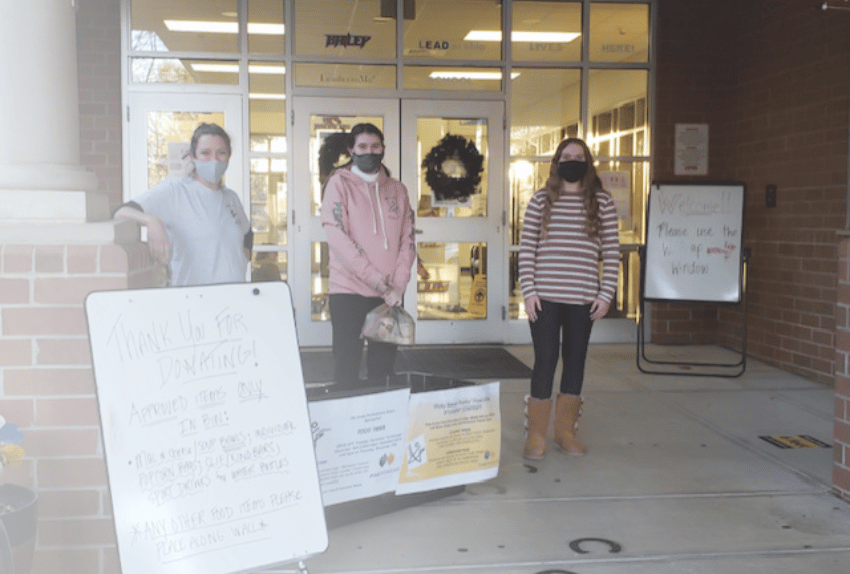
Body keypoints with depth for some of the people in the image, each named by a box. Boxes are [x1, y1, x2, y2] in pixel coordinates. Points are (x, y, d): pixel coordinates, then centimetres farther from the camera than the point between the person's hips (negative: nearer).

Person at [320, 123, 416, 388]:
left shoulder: (397, 189, 13)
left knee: (383, 368, 8)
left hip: (390, 295, 4)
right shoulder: (339, 183, 0)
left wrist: (398, 285, -6)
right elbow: (337, 237, -11)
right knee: (347, 370, -1)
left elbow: (408, 240, 9)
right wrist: (378, 282, -15)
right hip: (348, 292, -4)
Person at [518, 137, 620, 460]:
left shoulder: (602, 202, 5)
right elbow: (526, 248, 2)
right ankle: (536, 434, 11)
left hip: (584, 299, 2)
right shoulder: (540, 201, 4)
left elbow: (611, 251, 5)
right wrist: (528, 290, -6)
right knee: (545, 361, -1)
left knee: (575, 361, 10)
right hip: (545, 298, -1)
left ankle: (565, 431, 23)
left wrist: (606, 294, -2)